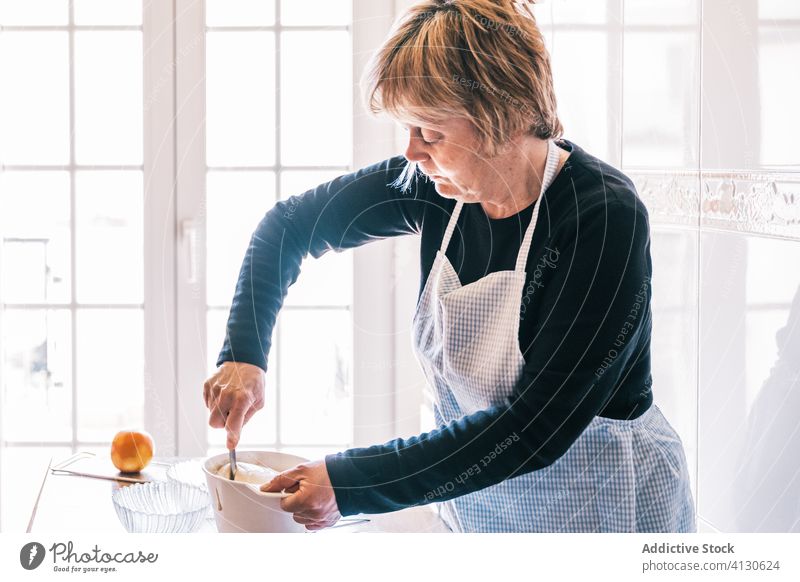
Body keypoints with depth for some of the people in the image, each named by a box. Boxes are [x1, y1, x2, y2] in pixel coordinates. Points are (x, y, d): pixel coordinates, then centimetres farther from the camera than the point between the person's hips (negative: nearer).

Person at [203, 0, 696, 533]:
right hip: (479, 504, 6)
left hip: (604, 506, -5)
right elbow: (287, 226, 5)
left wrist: (349, 483, -28)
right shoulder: (430, 187, -10)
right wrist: (244, 355, -9)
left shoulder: (605, 217, -27)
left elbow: (535, 429, -29)